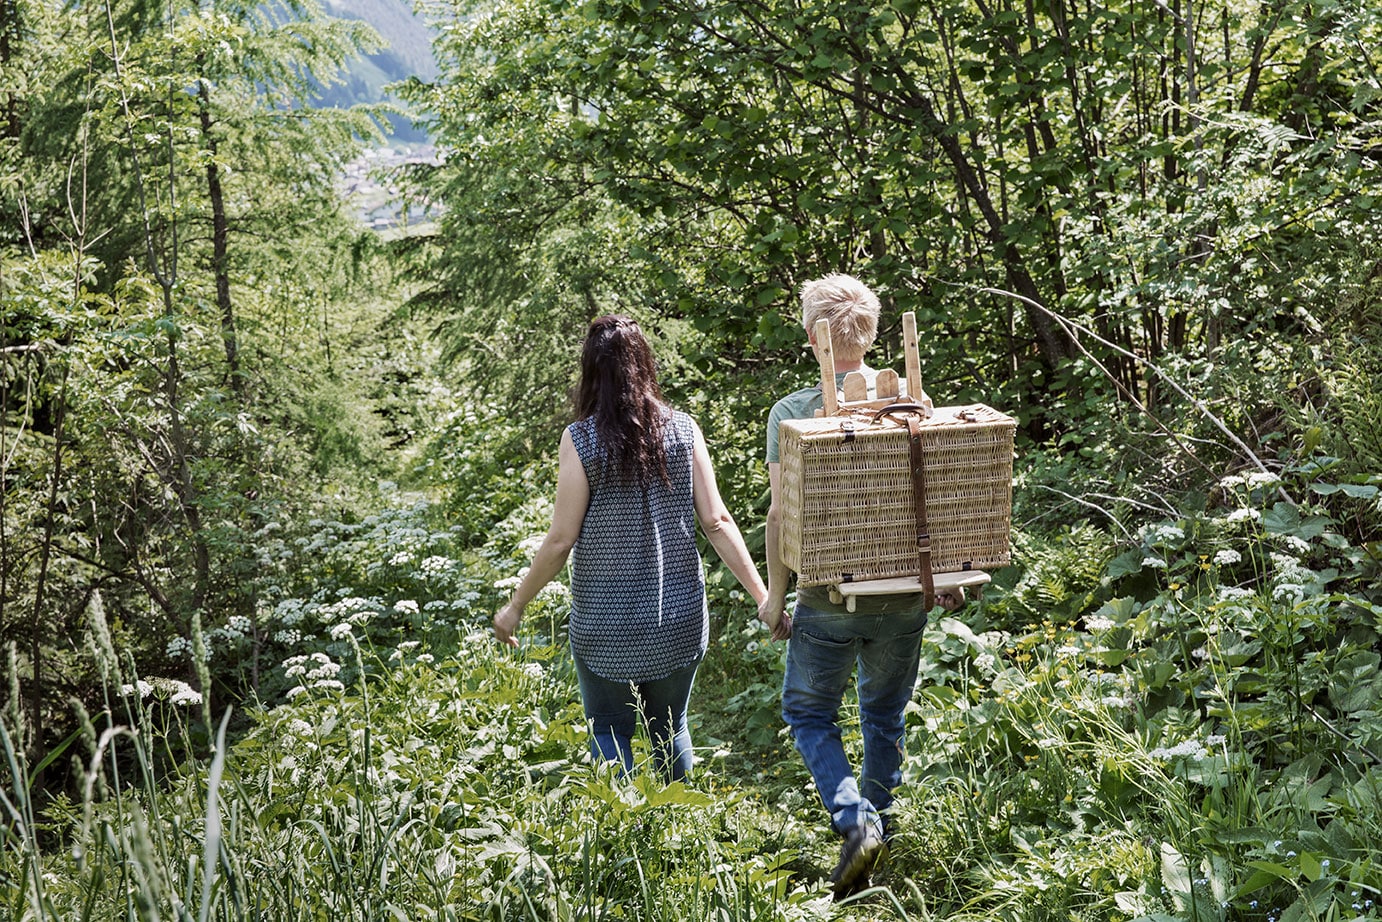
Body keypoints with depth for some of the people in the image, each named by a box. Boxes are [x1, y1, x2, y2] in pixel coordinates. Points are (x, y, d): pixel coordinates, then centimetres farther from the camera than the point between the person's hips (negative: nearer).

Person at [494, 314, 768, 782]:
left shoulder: (581, 439, -10)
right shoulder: (683, 430, -2)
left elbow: (561, 540, -9)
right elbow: (716, 521, -4)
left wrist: (515, 606, 3)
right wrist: (764, 596, 3)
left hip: (606, 626, -3)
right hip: (679, 618, 3)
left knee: (609, 736, 9)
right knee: (670, 730, 18)